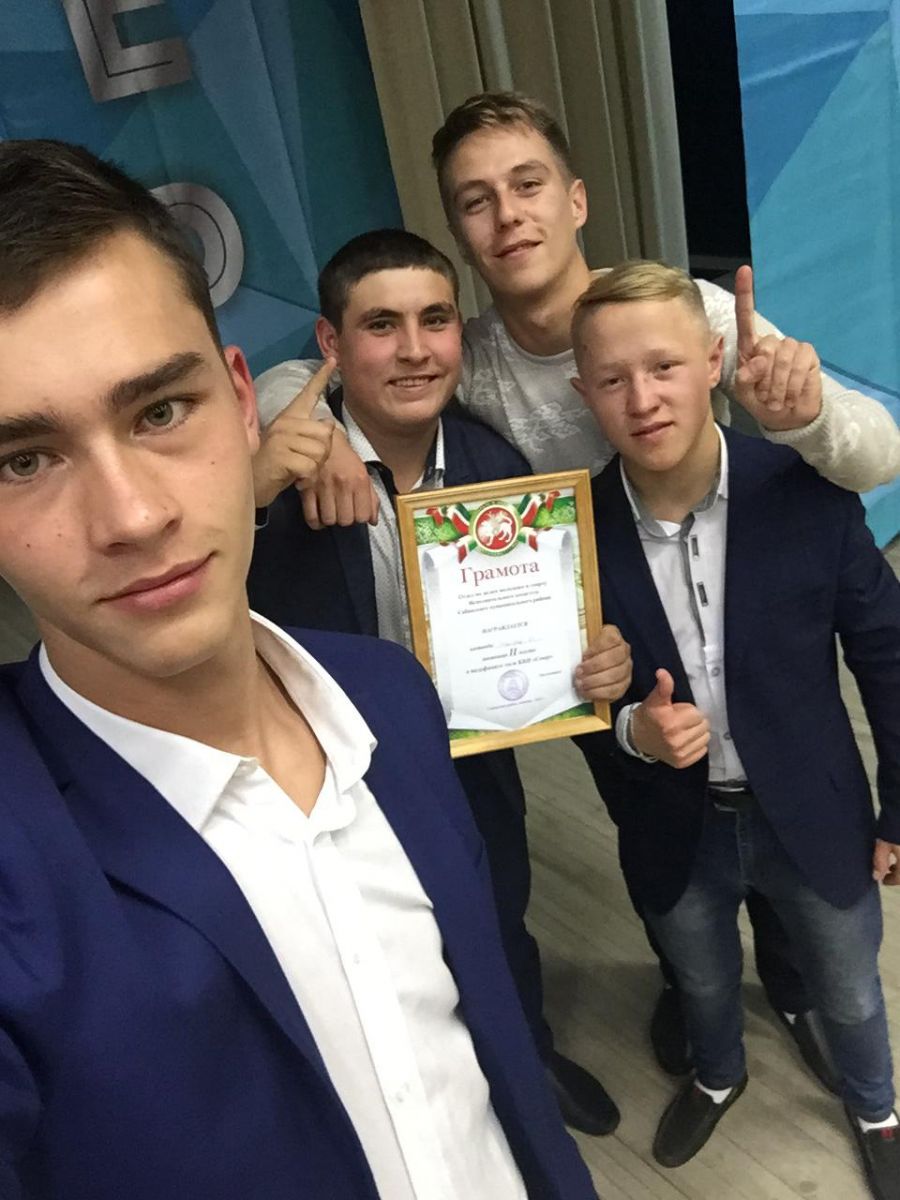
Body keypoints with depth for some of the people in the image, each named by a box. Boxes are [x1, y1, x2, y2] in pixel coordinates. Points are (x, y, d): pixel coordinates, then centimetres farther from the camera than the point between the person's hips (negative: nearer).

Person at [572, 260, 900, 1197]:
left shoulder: (805, 491, -21)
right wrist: (629, 729, -26)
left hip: (811, 813, 0)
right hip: (675, 828, 1)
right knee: (703, 986, 29)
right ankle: (717, 1077, 64)